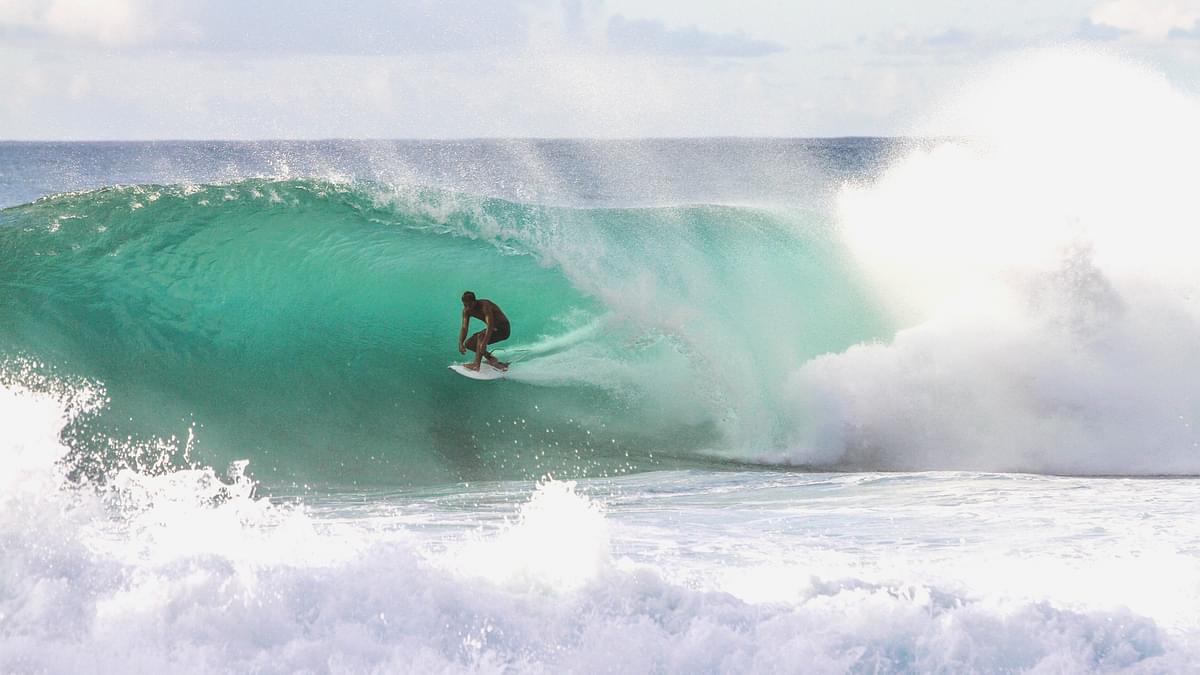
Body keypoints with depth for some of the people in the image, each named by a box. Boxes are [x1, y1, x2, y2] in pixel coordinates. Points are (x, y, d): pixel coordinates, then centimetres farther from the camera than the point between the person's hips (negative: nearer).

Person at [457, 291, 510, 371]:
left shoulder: (485, 306, -29)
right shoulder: (467, 310, -6)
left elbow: (490, 326, -38)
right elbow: (464, 328, -7)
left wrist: (484, 343, -48)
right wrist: (460, 344, -24)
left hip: (503, 329, -8)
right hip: (493, 329, 8)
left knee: (481, 336, -32)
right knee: (469, 344, -1)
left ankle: (476, 365, -35)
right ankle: (490, 358, 11)